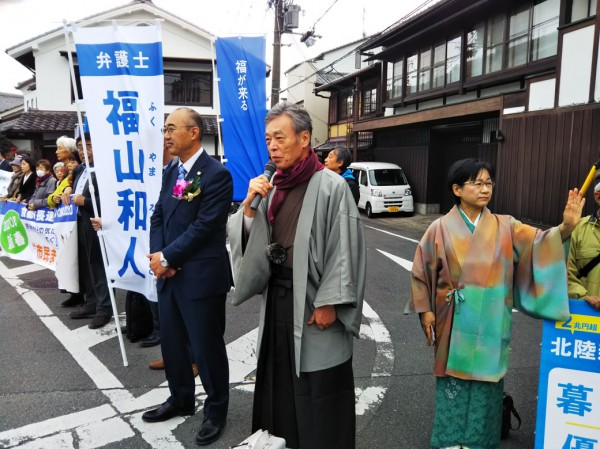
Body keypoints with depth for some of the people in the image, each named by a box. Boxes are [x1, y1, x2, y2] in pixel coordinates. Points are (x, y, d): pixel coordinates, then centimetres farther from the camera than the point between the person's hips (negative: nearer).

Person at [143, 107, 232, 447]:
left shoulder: (216, 174, -14)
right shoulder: (171, 172, 11)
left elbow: (204, 226, -19)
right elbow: (158, 218, 11)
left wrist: (167, 257, -13)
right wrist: (157, 255, -6)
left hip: (201, 277, -8)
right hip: (169, 274, 8)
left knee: (206, 346, 6)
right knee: (171, 342, 19)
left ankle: (216, 411, 27)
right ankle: (181, 399, 40)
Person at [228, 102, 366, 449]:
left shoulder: (331, 186, -13)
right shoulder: (274, 188, 7)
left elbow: (345, 249, -16)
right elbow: (253, 244, 8)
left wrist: (328, 303, -17)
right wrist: (249, 206, -7)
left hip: (313, 303, -7)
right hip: (277, 297, 7)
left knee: (318, 393, 6)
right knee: (280, 385, 18)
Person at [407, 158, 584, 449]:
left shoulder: (505, 227, 0)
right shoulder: (441, 228, -4)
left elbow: (539, 242, -15)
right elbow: (421, 271, 2)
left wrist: (565, 228, -33)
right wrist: (425, 310, -1)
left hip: (490, 324, 1)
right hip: (456, 322, -1)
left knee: (485, 381, 10)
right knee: (454, 379, 9)